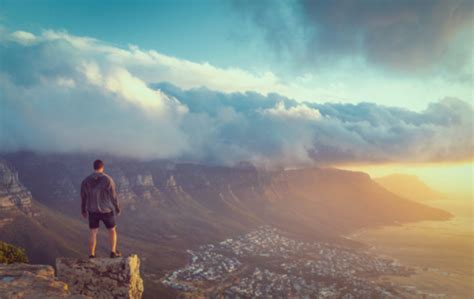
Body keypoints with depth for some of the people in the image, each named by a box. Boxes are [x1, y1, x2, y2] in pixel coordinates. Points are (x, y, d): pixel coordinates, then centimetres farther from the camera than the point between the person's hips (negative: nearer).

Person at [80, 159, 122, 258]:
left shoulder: (86, 180, -7)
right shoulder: (108, 180, -17)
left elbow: (83, 197, 2)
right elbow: (113, 197, -12)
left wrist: (83, 210, 18)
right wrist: (118, 209, 3)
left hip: (92, 210, 3)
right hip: (106, 211, -3)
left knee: (93, 233, 13)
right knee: (112, 230, 16)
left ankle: (92, 255, 18)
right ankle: (113, 252, 19)